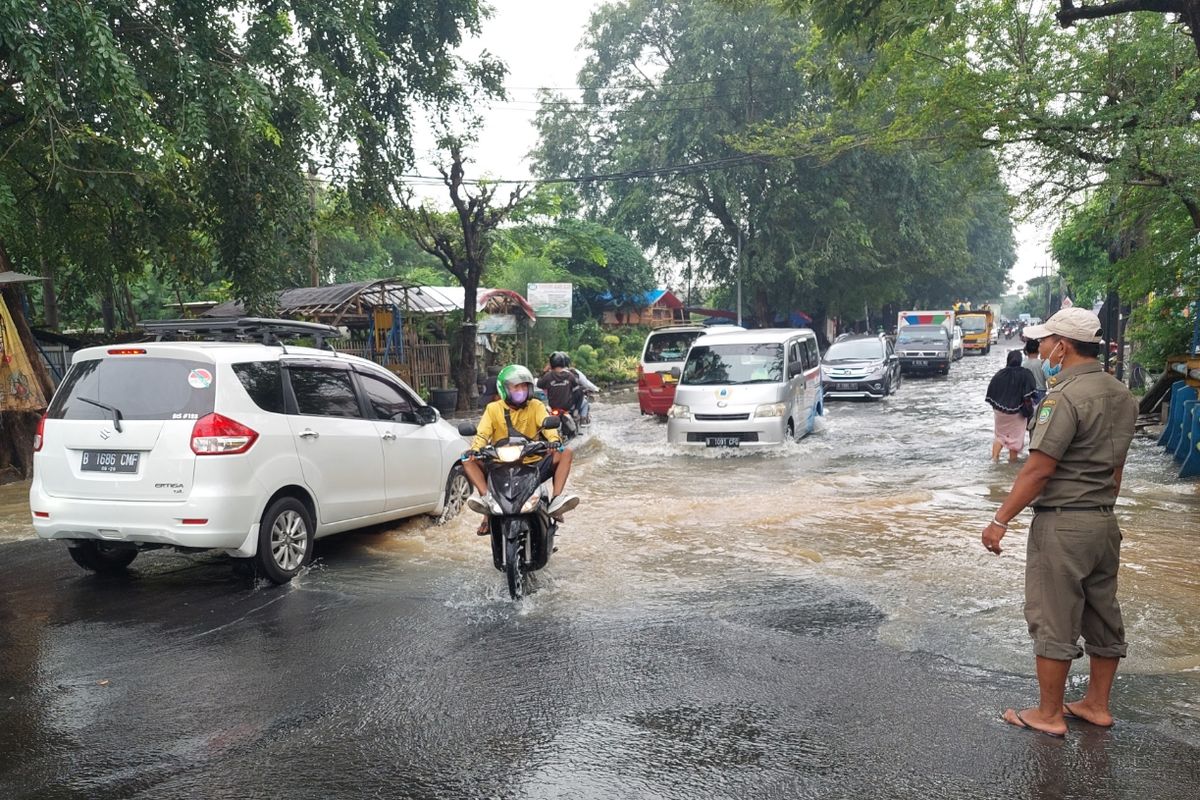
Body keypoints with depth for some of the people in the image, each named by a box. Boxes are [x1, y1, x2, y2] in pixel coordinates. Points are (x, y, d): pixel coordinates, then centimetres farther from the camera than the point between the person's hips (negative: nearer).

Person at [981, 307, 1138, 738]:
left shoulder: (1065, 396, -19)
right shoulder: (1122, 396, 9)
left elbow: (1038, 470, -21)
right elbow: (1116, 466, 15)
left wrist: (1000, 521, -15)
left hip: (1061, 524, -9)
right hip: (1105, 522, 9)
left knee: (1053, 622, 2)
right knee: (1103, 618, 16)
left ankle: (1049, 714, 11)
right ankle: (1097, 704, 29)